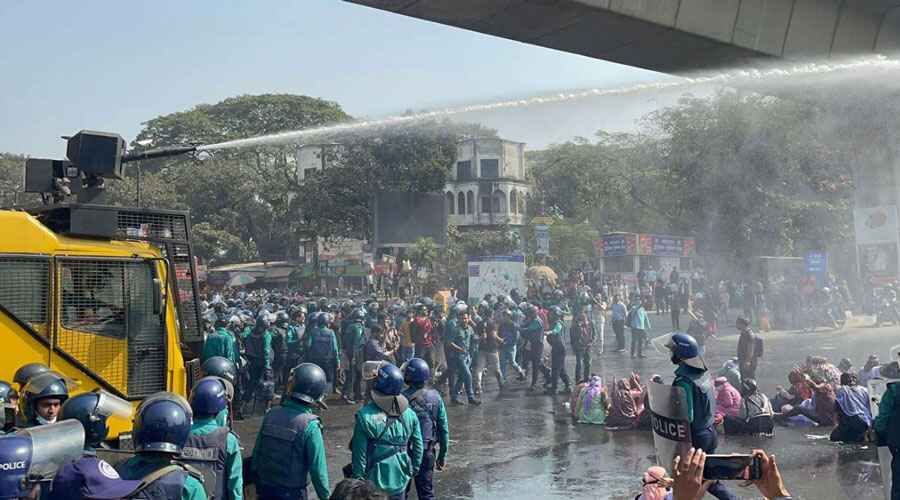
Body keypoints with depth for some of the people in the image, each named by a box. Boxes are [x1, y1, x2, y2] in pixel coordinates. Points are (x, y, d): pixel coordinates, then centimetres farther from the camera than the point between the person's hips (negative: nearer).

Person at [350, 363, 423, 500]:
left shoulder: (365, 416, -17)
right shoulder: (410, 415, -5)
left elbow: (359, 453, -12)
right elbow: (418, 446, 2)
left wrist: (358, 478, -1)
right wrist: (414, 469, 17)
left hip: (374, 480, -3)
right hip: (400, 480, 3)